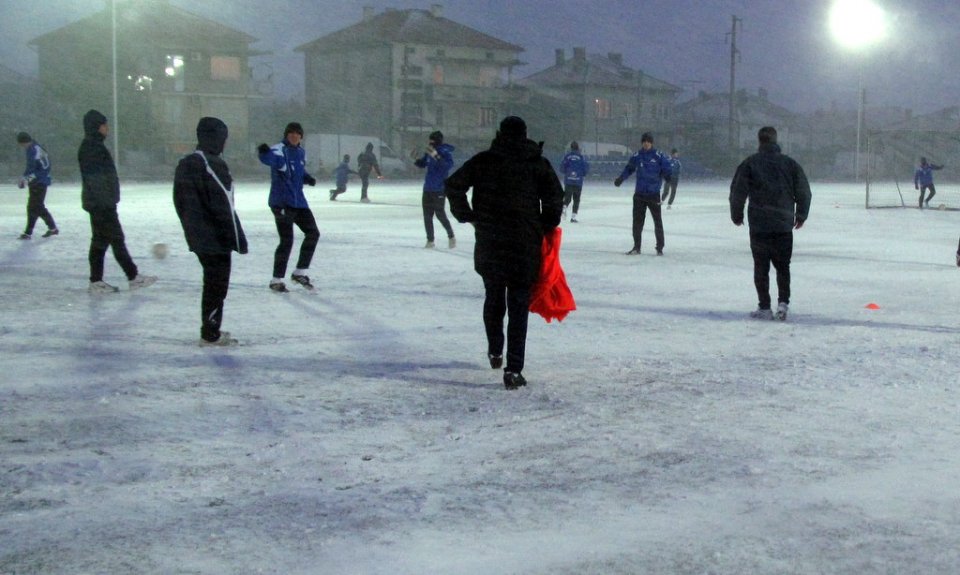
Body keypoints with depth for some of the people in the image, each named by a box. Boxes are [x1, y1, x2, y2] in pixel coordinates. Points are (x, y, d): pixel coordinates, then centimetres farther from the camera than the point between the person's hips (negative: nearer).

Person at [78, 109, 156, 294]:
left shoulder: (95, 146, 16)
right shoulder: (90, 147, -15)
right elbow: (94, 178, -21)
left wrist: (109, 200, 23)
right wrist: (105, 200, -24)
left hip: (103, 203, 10)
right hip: (101, 203, -10)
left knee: (100, 240, 11)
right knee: (116, 239, -5)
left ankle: (96, 282, 13)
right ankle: (133, 277, -1)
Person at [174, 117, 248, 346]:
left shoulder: (185, 164, 9)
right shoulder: (213, 165, -18)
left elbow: (180, 202, 15)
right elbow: (224, 206, -19)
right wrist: (238, 238, -14)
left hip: (197, 236, 9)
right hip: (215, 238, -9)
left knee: (212, 282, 19)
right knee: (217, 284, 0)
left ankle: (210, 329, 25)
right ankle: (211, 334, 4)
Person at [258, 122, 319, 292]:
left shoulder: (301, 153, 12)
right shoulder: (279, 150, -13)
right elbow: (269, 158, -35)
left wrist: (308, 178, 4)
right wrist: (264, 152, -59)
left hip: (298, 201, 8)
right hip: (281, 202, -8)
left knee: (313, 234, 11)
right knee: (287, 241, -9)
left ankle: (300, 273, 24)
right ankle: (276, 280, 4)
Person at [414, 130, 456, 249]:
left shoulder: (445, 152, -11)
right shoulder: (429, 152, 6)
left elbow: (449, 165, -27)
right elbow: (422, 164, 18)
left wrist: (436, 156, -35)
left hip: (439, 190, -6)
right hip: (427, 189, 7)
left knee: (440, 214, -6)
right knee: (427, 215, 7)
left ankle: (451, 236, 14)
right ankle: (430, 240, 17)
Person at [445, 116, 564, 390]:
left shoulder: (483, 160, 3)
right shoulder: (538, 163, 1)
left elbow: (454, 184, -3)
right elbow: (555, 198, -5)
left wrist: (467, 215, 9)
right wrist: (546, 228, 10)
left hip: (488, 244, 2)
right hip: (525, 245, -1)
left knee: (493, 298, 24)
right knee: (518, 306, 1)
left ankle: (495, 351, 33)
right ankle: (513, 370, -5)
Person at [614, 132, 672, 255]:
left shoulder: (658, 156, -5)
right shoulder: (636, 156, 3)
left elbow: (666, 169, -2)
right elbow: (629, 168, 11)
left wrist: (669, 178, -20)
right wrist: (620, 178, 0)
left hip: (654, 194, -3)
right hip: (639, 193, 3)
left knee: (657, 221, 0)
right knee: (637, 220, 6)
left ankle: (660, 247, 10)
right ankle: (636, 247, 16)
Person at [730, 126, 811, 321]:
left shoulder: (750, 164, -3)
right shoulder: (790, 164, 4)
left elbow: (737, 192, -4)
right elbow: (804, 192, 7)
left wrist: (736, 215, 11)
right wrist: (801, 216, 20)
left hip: (759, 226, -2)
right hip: (784, 225, 2)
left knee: (761, 267, 5)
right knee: (783, 266, 13)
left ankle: (764, 308, 4)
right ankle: (783, 302, 0)